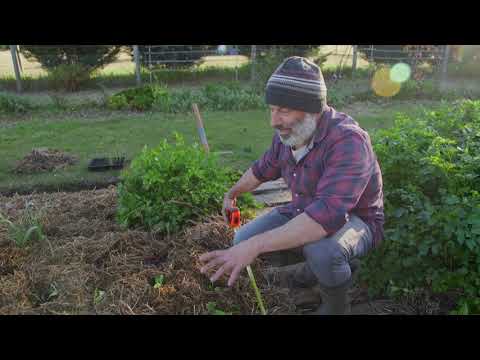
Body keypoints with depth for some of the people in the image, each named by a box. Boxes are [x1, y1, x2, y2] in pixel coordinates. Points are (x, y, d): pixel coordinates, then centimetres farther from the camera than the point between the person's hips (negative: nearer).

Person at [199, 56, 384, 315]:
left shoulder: (348, 141, -33)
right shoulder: (288, 134, -9)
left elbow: (328, 214, -45)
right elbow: (264, 167, 14)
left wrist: (255, 246, -48)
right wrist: (233, 192, 29)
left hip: (354, 221, -6)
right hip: (303, 212, 7)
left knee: (321, 247, -39)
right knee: (243, 239, -6)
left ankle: (336, 303, -4)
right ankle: (312, 268, 17)